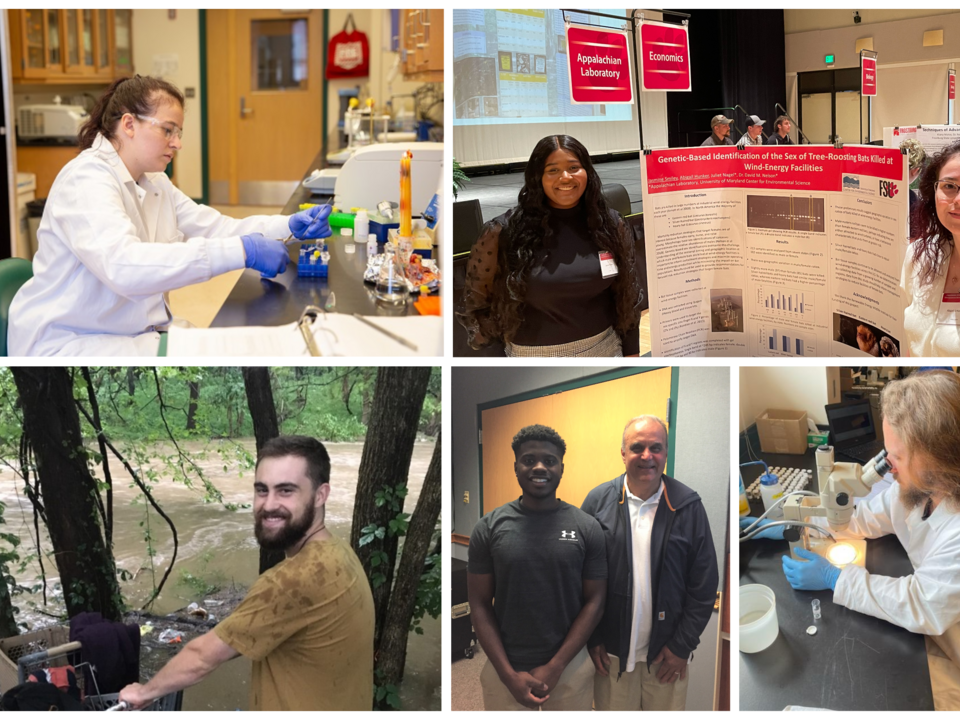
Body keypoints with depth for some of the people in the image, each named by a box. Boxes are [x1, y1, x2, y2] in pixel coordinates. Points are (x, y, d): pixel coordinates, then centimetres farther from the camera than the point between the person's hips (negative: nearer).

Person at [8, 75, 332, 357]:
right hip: (71, 343, -9)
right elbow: (122, 264, -35)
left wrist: (288, 225, -11)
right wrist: (242, 252, -40)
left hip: (137, 332, 9)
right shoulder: (86, 180, -18)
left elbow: (214, 227, 6)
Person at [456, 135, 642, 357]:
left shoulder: (610, 224, -3)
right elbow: (475, 302, -4)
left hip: (605, 347, 3)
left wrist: (631, 352, 6)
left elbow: (628, 293, 5)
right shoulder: (505, 232, -13)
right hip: (537, 354, -2)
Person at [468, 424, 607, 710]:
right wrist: (509, 674, -10)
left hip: (570, 666, 0)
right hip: (504, 668, 0)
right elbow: (480, 604, -3)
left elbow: (594, 601, -3)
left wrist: (555, 667, -10)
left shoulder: (587, 528, -4)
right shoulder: (489, 528, -4)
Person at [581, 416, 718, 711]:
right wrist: (592, 639, -3)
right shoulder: (598, 501, -4)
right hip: (611, 652, 0)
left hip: (668, 653, 0)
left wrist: (682, 645, -5)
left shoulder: (688, 506, -5)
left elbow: (704, 583, -2)